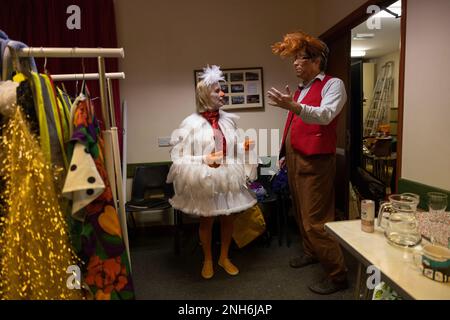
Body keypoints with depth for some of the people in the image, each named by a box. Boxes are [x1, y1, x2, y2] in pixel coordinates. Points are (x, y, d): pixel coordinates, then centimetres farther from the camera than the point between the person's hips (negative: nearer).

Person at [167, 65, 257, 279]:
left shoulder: (228, 120, 3)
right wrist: (204, 161, -27)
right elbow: (180, 157, -13)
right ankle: (207, 260, 35)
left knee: (228, 218, 14)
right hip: (205, 181, -4)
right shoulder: (191, 124, -12)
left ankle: (224, 257, 37)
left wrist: (245, 147, -7)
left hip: (229, 179, 5)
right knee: (206, 221, 11)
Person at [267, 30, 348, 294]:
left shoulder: (333, 84, -5)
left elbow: (325, 115, -24)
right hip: (295, 159, 8)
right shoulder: (300, 89, 20)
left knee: (315, 220, -7)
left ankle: (338, 274, 7)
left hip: (315, 161, -8)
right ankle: (311, 253, 36)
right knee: (301, 212, 17)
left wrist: (292, 106, -38)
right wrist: (285, 153, 22)